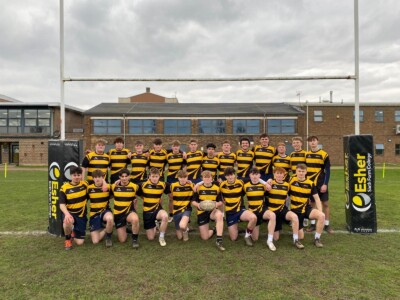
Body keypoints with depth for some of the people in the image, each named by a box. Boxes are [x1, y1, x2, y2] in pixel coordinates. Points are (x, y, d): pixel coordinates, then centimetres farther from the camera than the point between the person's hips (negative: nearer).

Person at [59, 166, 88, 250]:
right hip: (69, 213, -1)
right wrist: (67, 214, -33)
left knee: (80, 242, -1)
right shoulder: (64, 188, -10)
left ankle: (74, 232, 36)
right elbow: (62, 204, -14)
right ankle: (68, 239, -6)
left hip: (81, 215, 2)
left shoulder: (85, 184, -3)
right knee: (67, 221, -40)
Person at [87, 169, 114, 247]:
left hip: (105, 211, -1)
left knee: (110, 218, -41)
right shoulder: (89, 188, 0)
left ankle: (108, 237, -10)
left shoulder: (108, 186, -1)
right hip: (94, 214, 1)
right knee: (95, 241, -9)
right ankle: (105, 230, 23)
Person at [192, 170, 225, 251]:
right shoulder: (198, 187, -4)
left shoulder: (216, 187, -3)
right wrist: (197, 205, -24)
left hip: (213, 210, 0)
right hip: (202, 212, 1)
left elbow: (220, 201, 1)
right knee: (205, 237, -5)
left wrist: (217, 204, -23)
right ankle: (215, 230, 29)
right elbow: (193, 201, 0)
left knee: (219, 215, -40)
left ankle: (219, 240, -30)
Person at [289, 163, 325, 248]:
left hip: (306, 208, 2)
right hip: (295, 210, -2)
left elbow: (316, 198, -1)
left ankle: (317, 239, -10)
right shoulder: (291, 181, -7)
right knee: (300, 237, -4)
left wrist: (320, 211, -13)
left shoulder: (310, 183, -4)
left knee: (322, 216, -29)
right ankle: (298, 229, 34)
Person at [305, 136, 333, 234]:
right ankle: (313, 224, 18)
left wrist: (325, 184, -12)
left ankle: (327, 225, 14)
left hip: (321, 184, -3)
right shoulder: (306, 155, 5)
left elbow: (327, 171, -6)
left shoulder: (324, 154, -6)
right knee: (312, 203, 9)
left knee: (325, 204, 3)